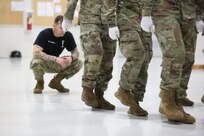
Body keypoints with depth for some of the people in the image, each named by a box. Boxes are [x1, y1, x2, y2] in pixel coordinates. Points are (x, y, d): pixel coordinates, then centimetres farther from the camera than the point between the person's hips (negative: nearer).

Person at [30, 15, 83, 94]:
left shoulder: (68, 35, -11)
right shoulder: (45, 34, -23)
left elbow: (75, 52, -3)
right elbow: (35, 52, -33)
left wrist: (71, 57, -29)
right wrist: (55, 59, -40)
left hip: (56, 64, 4)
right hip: (43, 63, -4)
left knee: (79, 63, -16)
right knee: (36, 62, -39)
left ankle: (56, 81, 4)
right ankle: (40, 82, -5)